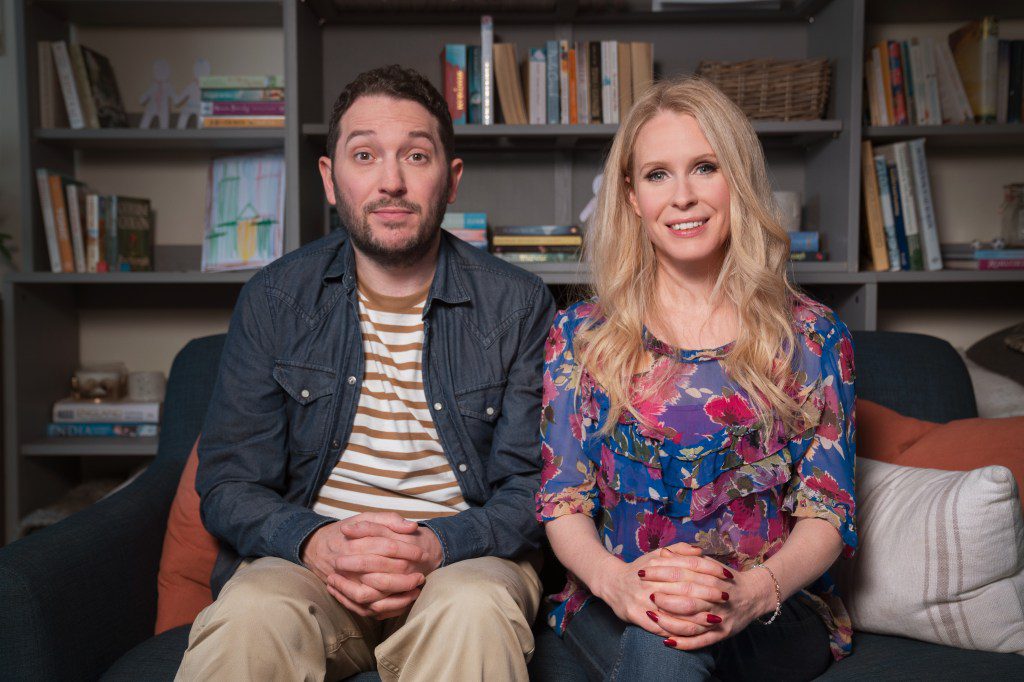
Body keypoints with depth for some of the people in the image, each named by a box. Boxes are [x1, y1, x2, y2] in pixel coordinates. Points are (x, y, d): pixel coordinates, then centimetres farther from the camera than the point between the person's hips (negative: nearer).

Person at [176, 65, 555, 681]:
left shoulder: (519, 305, -1)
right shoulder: (273, 300, 3)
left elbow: (534, 488, -2)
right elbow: (228, 483, 2)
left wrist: (438, 546, -22)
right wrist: (316, 542, -20)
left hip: (465, 555, 0)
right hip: (307, 555, 1)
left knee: (472, 612, -34)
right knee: (249, 616, -32)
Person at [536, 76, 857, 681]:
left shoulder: (812, 335, 4)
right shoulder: (581, 334, 5)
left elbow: (826, 512, 0)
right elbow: (564, 502, 1)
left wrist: (755, 591, -22)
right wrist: (616, 580, -22)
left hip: (776, 612, -1)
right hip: (615, 608, 2)